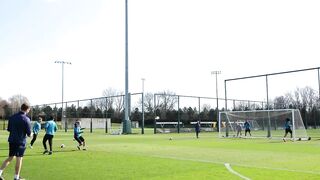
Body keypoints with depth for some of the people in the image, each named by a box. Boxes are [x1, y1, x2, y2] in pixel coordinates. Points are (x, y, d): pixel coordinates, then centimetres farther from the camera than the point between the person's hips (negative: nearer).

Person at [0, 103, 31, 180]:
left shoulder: (12, 117, 6)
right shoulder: (26, 119, -13)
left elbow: (8, 129, 12)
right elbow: (29, 133, -12)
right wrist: (29, 134, 10)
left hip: (12, 140, 6)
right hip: (21, 141, -6)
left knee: (10, 157, 18)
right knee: (19, 159, 4)